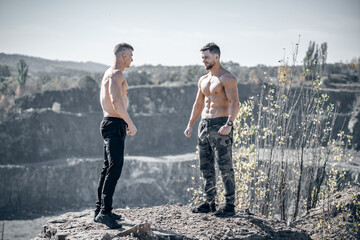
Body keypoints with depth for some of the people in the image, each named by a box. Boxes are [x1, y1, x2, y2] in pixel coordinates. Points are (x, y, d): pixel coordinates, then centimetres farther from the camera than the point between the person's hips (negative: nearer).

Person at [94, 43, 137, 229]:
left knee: (108, 168, 13)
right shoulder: (117, 74, -13)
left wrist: (124, 122, 28)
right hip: (115, 124, -11)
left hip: (109, 122, 11)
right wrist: (130, 123, -18)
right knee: (115, 168, -15)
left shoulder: (108, 74, 19)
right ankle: (104, 212, -19)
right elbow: (116, 101, -25)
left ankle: (100, 210, 18)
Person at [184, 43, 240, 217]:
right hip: (204, 124, 8)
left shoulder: (227, 78, -9)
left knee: (225, 167, -7)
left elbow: (235, 103, -17)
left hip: (220, 125, -8)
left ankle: (230, 206, -2)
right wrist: (190, 124, 15)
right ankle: (210, 203, 20)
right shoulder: (203, 80, 17)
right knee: (206, 167, 11)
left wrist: (229, 124, -30)